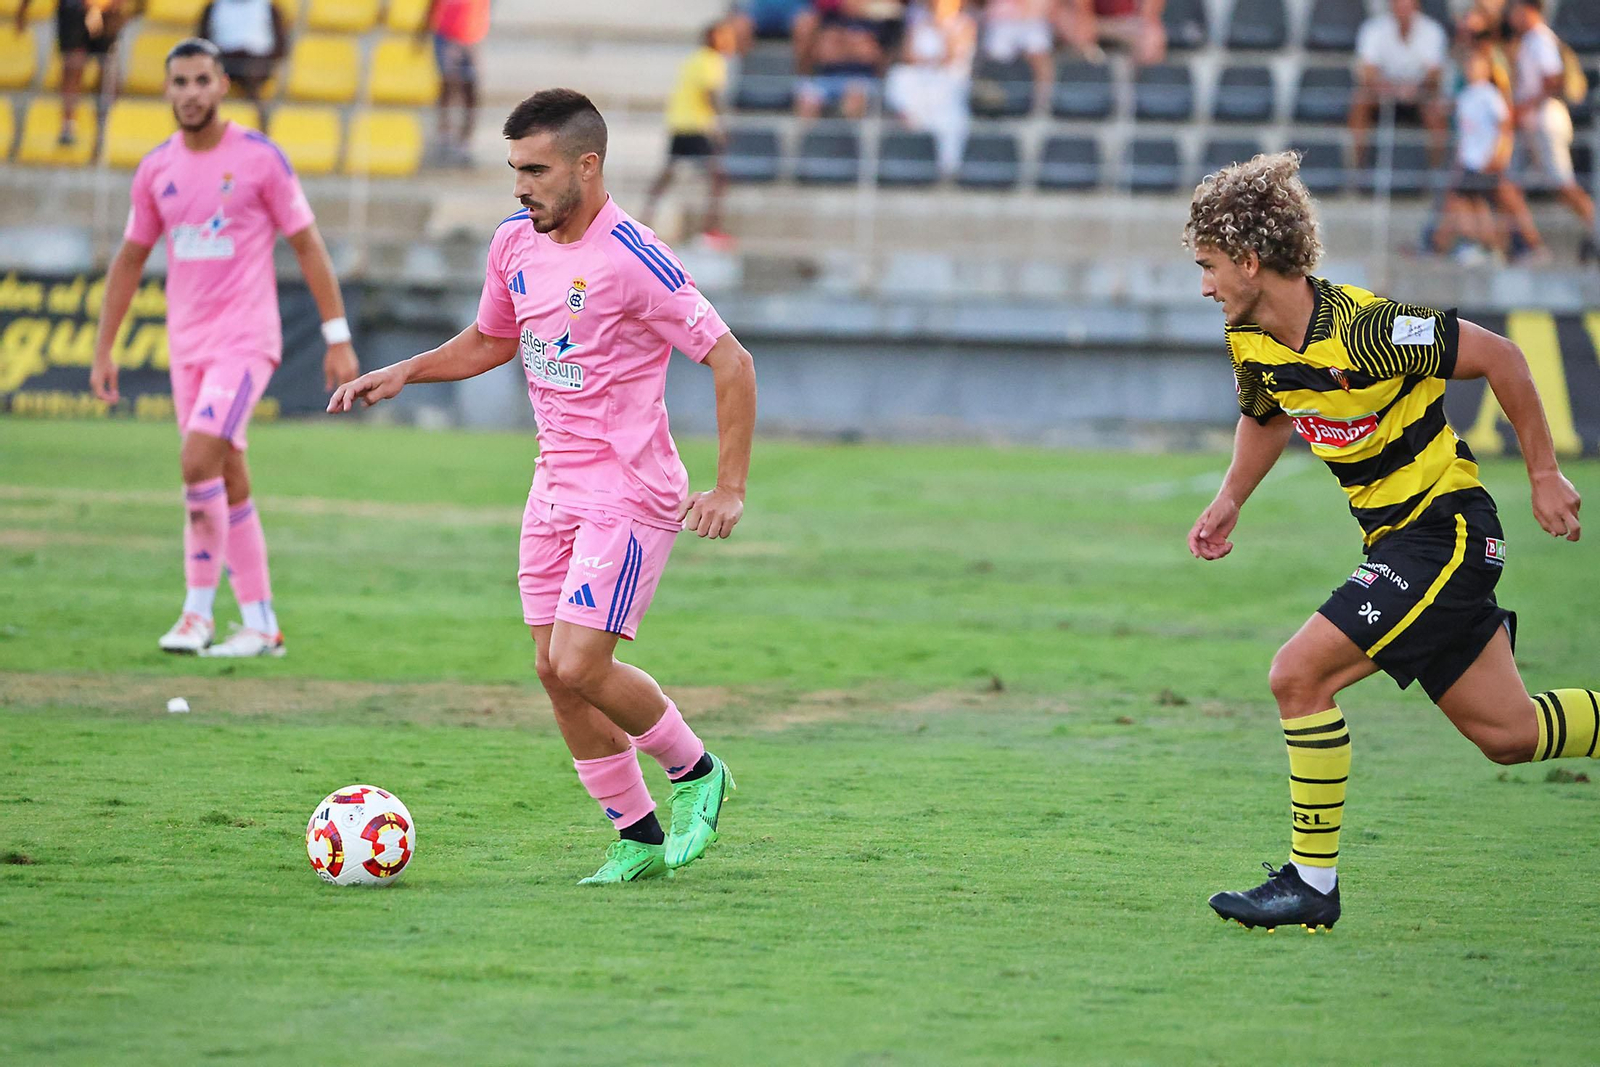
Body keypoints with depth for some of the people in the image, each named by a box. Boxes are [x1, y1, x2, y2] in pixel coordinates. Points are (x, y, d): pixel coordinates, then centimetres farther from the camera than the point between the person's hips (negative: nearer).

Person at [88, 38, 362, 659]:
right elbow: (130, 259, 16)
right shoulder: (156, 170, 7)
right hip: (187, 345, 5)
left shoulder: (260, 158, -6)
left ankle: (198, 608, -9)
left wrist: (338, 337, -5)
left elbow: (307, 245, -2)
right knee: (228, 484, 7)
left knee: (199, 462, -20)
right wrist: (103, 350, 14)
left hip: (246, 339, -5)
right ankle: (261, 625, 13)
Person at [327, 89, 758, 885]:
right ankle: (639, 837, 15)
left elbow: (731, 361, -16)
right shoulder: (515, 244, 4)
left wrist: (730, 489, -19)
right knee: (554, 671, 4)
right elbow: (491, 340, 23)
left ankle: (695, 771, 10)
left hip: (629, 493, -8)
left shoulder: (634, 260, -19)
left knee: (580, 664, -15)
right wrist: (402, 373, 8)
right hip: (555, 488, 8)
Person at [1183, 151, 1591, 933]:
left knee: (1298, 674, -17)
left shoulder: (1363, 327, -25)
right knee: (1505, 733, 12)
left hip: (1444, 527, -9)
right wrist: (1229, 502, 10)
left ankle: (1312, 883, -8)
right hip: (1398, 537, 9)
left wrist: (1544, 474, -11)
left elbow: (1499, 357, -17)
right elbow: (1267, 417, 24)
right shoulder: (1250, 340, 1)